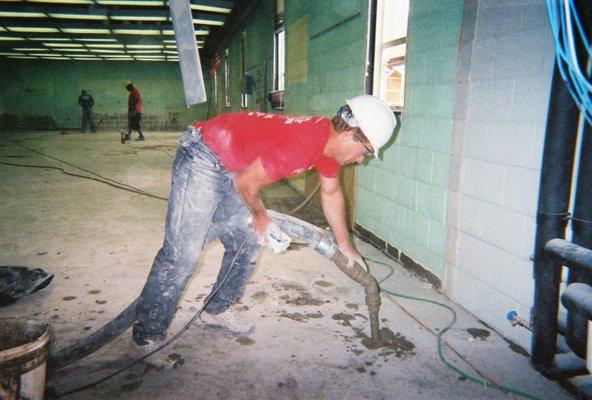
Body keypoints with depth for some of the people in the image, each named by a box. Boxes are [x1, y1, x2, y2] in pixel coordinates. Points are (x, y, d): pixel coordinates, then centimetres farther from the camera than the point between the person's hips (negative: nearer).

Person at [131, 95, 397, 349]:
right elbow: (246, 182, -22)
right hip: (202, 157, -9)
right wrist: (261, 217, -1)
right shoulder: (301, 146, -30)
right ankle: (147, 336, 3)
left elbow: (331, 193, 14)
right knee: (183, 253, -10)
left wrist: (345, 246, 20)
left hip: (230, 168, 10)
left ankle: (217, 310, 28)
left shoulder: (330, 140, 0)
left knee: (247, 244, 11)